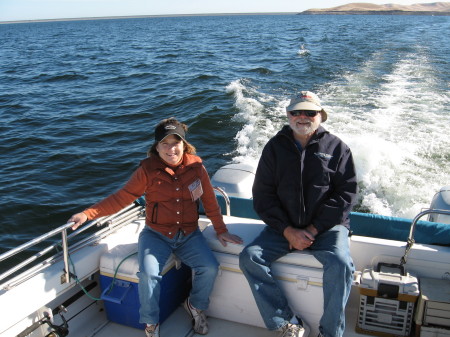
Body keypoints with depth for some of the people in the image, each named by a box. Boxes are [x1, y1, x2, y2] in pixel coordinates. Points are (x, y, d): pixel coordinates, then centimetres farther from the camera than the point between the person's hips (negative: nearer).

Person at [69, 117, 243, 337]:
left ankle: (196, 306, 14)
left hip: (188, 235, 2)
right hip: (156, 234, -1)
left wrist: (221, 230, 9)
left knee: (210, 268, -19)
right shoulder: (148, 169, -7)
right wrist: (88, 214, -16)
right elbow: (121, 198, -7)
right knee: (148, 273, -26)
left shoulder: (196, 166, -2)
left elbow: (209, 201, 6)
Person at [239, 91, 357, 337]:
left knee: (341, 264, -30)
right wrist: (288, 230, -11)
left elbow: (345, 194, -4)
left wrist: (313, 230, -13)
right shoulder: (275, 147, 6)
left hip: (326, 227, -2)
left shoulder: (337, 147, 3)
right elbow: (262, 194, 1)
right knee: (249, 257, -18)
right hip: (284, 226, 2)